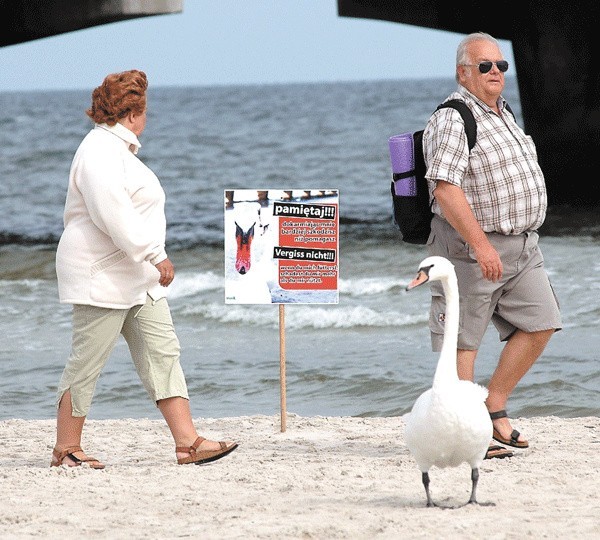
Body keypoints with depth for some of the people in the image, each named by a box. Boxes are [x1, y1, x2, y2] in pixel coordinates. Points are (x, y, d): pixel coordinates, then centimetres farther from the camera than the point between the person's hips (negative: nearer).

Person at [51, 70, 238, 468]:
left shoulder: (118, 149, 17)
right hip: (102, 276, -11)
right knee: (87, 362, -4)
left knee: (163, 352, 3)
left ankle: (188, 442, 0)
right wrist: (156, 256, -26)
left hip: (137, 278, 11)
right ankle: (66, 449, 5)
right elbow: (112, 214, -27)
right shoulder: (100, 151, -17)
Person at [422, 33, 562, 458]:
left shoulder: (502, 113, 16)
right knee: (463, 339, -2)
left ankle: (494, 408, 11)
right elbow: (445, 188, -24)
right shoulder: (452, 121, -14)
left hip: (523, 247, 9)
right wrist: (480, 244, -29)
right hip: (470, 247, -9)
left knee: (539, 324, 2)